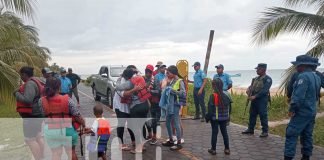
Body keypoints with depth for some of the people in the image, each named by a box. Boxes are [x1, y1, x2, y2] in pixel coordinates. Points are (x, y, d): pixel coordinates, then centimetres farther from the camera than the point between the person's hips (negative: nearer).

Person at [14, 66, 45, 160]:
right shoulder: (35, 82, 13)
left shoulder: (30, 83, -19)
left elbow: (27, 100, -28)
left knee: (29, 139, -4)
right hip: (36, 114, 10)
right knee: (38, 136, 15)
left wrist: (17, 94, -13)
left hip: (31, 115, -10)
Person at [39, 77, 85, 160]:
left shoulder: (42, 101, -10)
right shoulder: (67, 99, -15)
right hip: (66, 129, -1)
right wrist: (84, 124, 6)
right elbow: (77, 115, -10)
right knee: (71, 152, 19)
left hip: (51, 130, 2)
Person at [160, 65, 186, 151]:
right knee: (167, 122, 14)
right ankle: (171, 141, 28)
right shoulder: (170, 81, 12)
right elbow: (166, 91, 16)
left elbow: (183, 93, -18)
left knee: (176, 123, -4)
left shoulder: (179, 81, -10)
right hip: (169, 104, 8)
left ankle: (179, 143, 6)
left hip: (175, 104, -8)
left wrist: (173, 91, -21)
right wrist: (167, 84, 2)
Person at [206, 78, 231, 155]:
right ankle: (227, 149, 18)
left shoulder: (213, 96, -17)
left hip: (215, 118, -4)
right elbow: (228, 108, 7)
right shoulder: (226, 96, -1)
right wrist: (228, 117, 17)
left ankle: (213, 149, 13)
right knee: (224, 132, 13)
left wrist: (208, 117, -6)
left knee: (214, 133, 5)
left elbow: (210, 109, -16)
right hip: (224, 118, 4)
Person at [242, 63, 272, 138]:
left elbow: (264, 90, -18)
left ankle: (265, 131, 7)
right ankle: (250, 129, 23)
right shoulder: (256, 78, 16)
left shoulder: (268, 79, -9)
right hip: (254, 99, 8)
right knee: (252, 114, 12)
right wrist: (249, 89, -6)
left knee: (263, 115, -3)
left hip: (262, 100, -8)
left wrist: (255, 96, -22)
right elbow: (252, 86, 18)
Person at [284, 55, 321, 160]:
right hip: (312, 111, 9)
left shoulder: (303, 76, -18)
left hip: (302, 112, -9)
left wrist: (292, 109, -17)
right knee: (307, 135, 15)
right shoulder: (316, 77, 12)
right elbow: (316, 95, 20)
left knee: (291, 134, -6)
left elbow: (298, 96, -24)